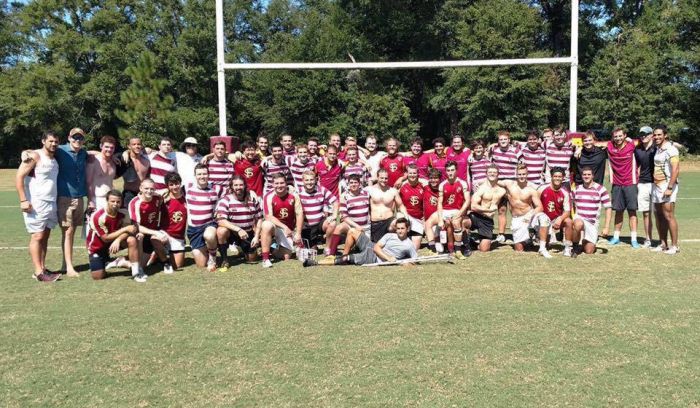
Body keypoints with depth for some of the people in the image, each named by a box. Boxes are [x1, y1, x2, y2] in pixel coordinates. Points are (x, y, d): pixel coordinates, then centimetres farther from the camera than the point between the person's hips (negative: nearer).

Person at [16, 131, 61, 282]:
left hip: (51, 203, 7)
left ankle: (43, 269, 12)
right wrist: (23, 200, -19)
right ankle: (39, 272, -6)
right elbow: (19, 177, -12)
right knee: (37, 236, -7)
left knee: (45, 236, 8)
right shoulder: (34, 156, -8)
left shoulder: (55, 159, 14)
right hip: (36, 203, -7)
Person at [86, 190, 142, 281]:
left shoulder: (122, 214, -13)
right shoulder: (98, 216, -27)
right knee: (97, 276, -15)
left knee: (132, 239, -27)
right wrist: (125, 229, -28)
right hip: (97, 247, -3)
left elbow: (130, 230, -20)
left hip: (114, 242, 3)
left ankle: (136, 271, -19)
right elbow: (105, 238, -25)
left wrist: (118, 240, -37)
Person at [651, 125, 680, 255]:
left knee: (668, 216, -8)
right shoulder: (658, 149, 13)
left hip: (667, 185, -8)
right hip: (656, 186, 8)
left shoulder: (670, 149, -11)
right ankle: (663, 244, 18)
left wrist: (670, 188, -21)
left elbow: (676, 169, -17)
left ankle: (674, 246, -1)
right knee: (659, 216, 10)